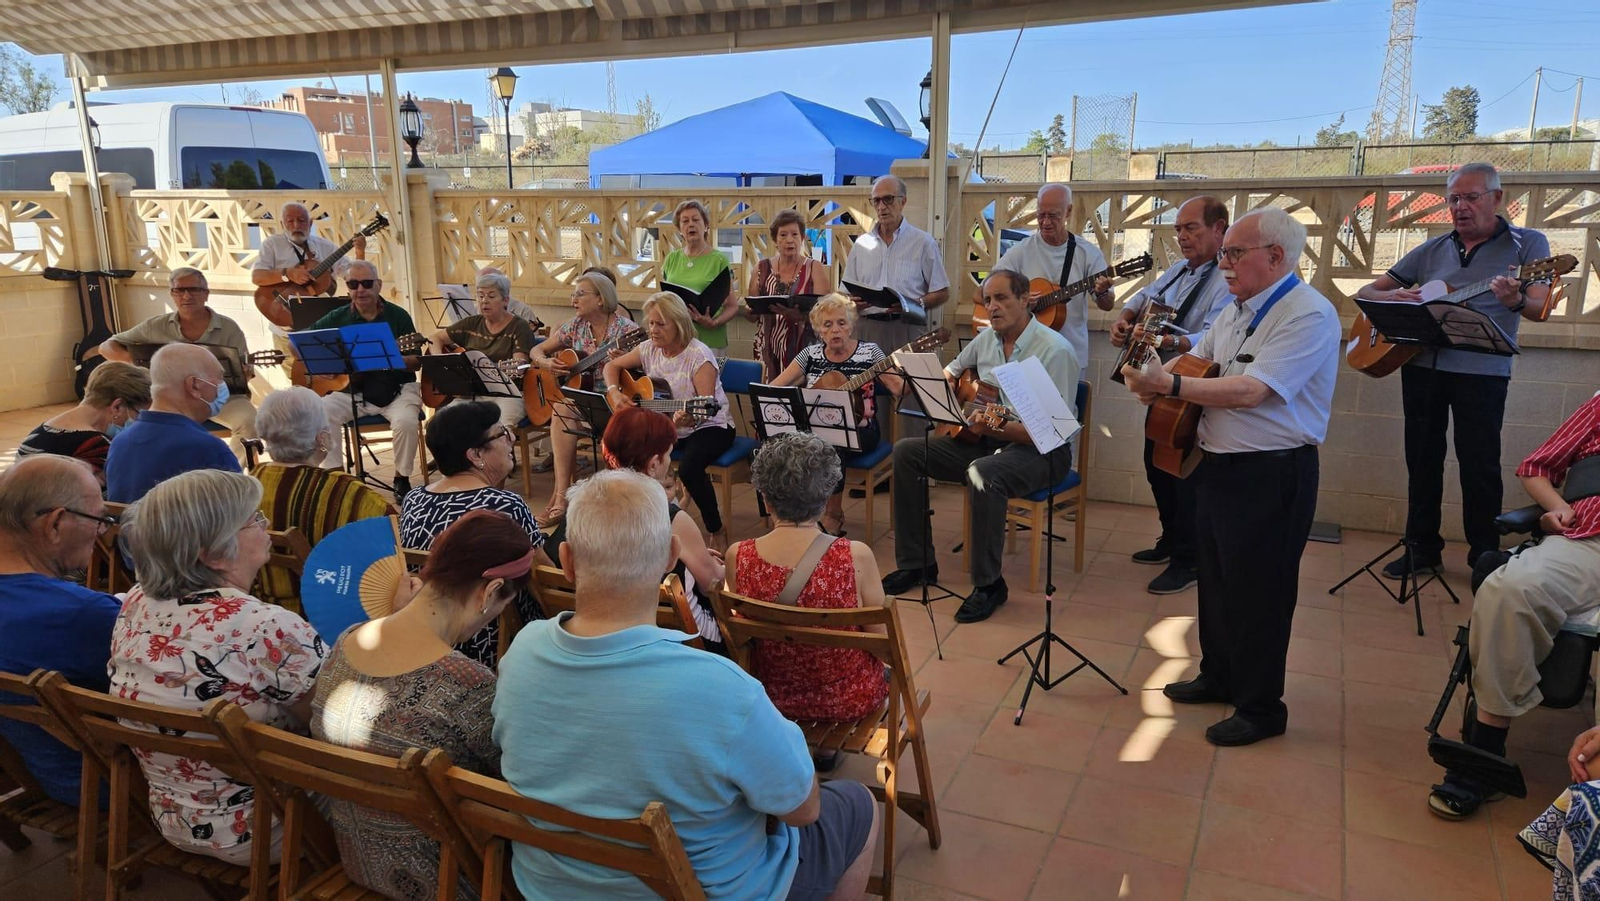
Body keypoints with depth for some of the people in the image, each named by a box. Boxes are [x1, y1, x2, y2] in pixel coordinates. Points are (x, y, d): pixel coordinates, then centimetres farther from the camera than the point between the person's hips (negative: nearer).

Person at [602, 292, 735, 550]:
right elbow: (612, 366, 14)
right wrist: (614, 393, -5)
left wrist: (690, 418, -47)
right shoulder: (649, 350, 1)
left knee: (689, 466, -36)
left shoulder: (699, 356, -19)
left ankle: (717, 533, -13)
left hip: (708, 426, -6)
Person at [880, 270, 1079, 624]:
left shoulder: (1054, 350, -17)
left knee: (983, 473, -39)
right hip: (986, 438, 8)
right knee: (906, 451, -5)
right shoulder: (987, 338, 6)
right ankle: (915, 564, 2)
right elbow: (953, 369, 25)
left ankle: (989, 584, -21)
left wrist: (994, 427, -36)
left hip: (1042, 451, -8)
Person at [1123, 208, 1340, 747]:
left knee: (1258, 592, 2)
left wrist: (1170, 386, -26)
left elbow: (1250, 392, -27)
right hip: (1217, 463, 9)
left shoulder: (1309, 315, -17)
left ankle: (1261, 708, 19)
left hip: (1271, 475, -9)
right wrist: (1154, 376, -5)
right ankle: (1219, 676, 38)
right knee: (1215, 578, 19)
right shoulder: (1236, 313, 12)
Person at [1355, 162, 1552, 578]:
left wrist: (1516, 301, -33)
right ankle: (1423, 550, 21)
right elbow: (1365, 292, 12)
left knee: (1479, 466, -1)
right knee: (1422, 459, 9)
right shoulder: (1431, 250, 13)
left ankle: (1485, 557, 14)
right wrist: (1392, 298, -11)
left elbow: (1540, 308, -9)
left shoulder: (1527, 244, 4)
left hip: (1482, 369, -4)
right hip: (1421, 364, 4)